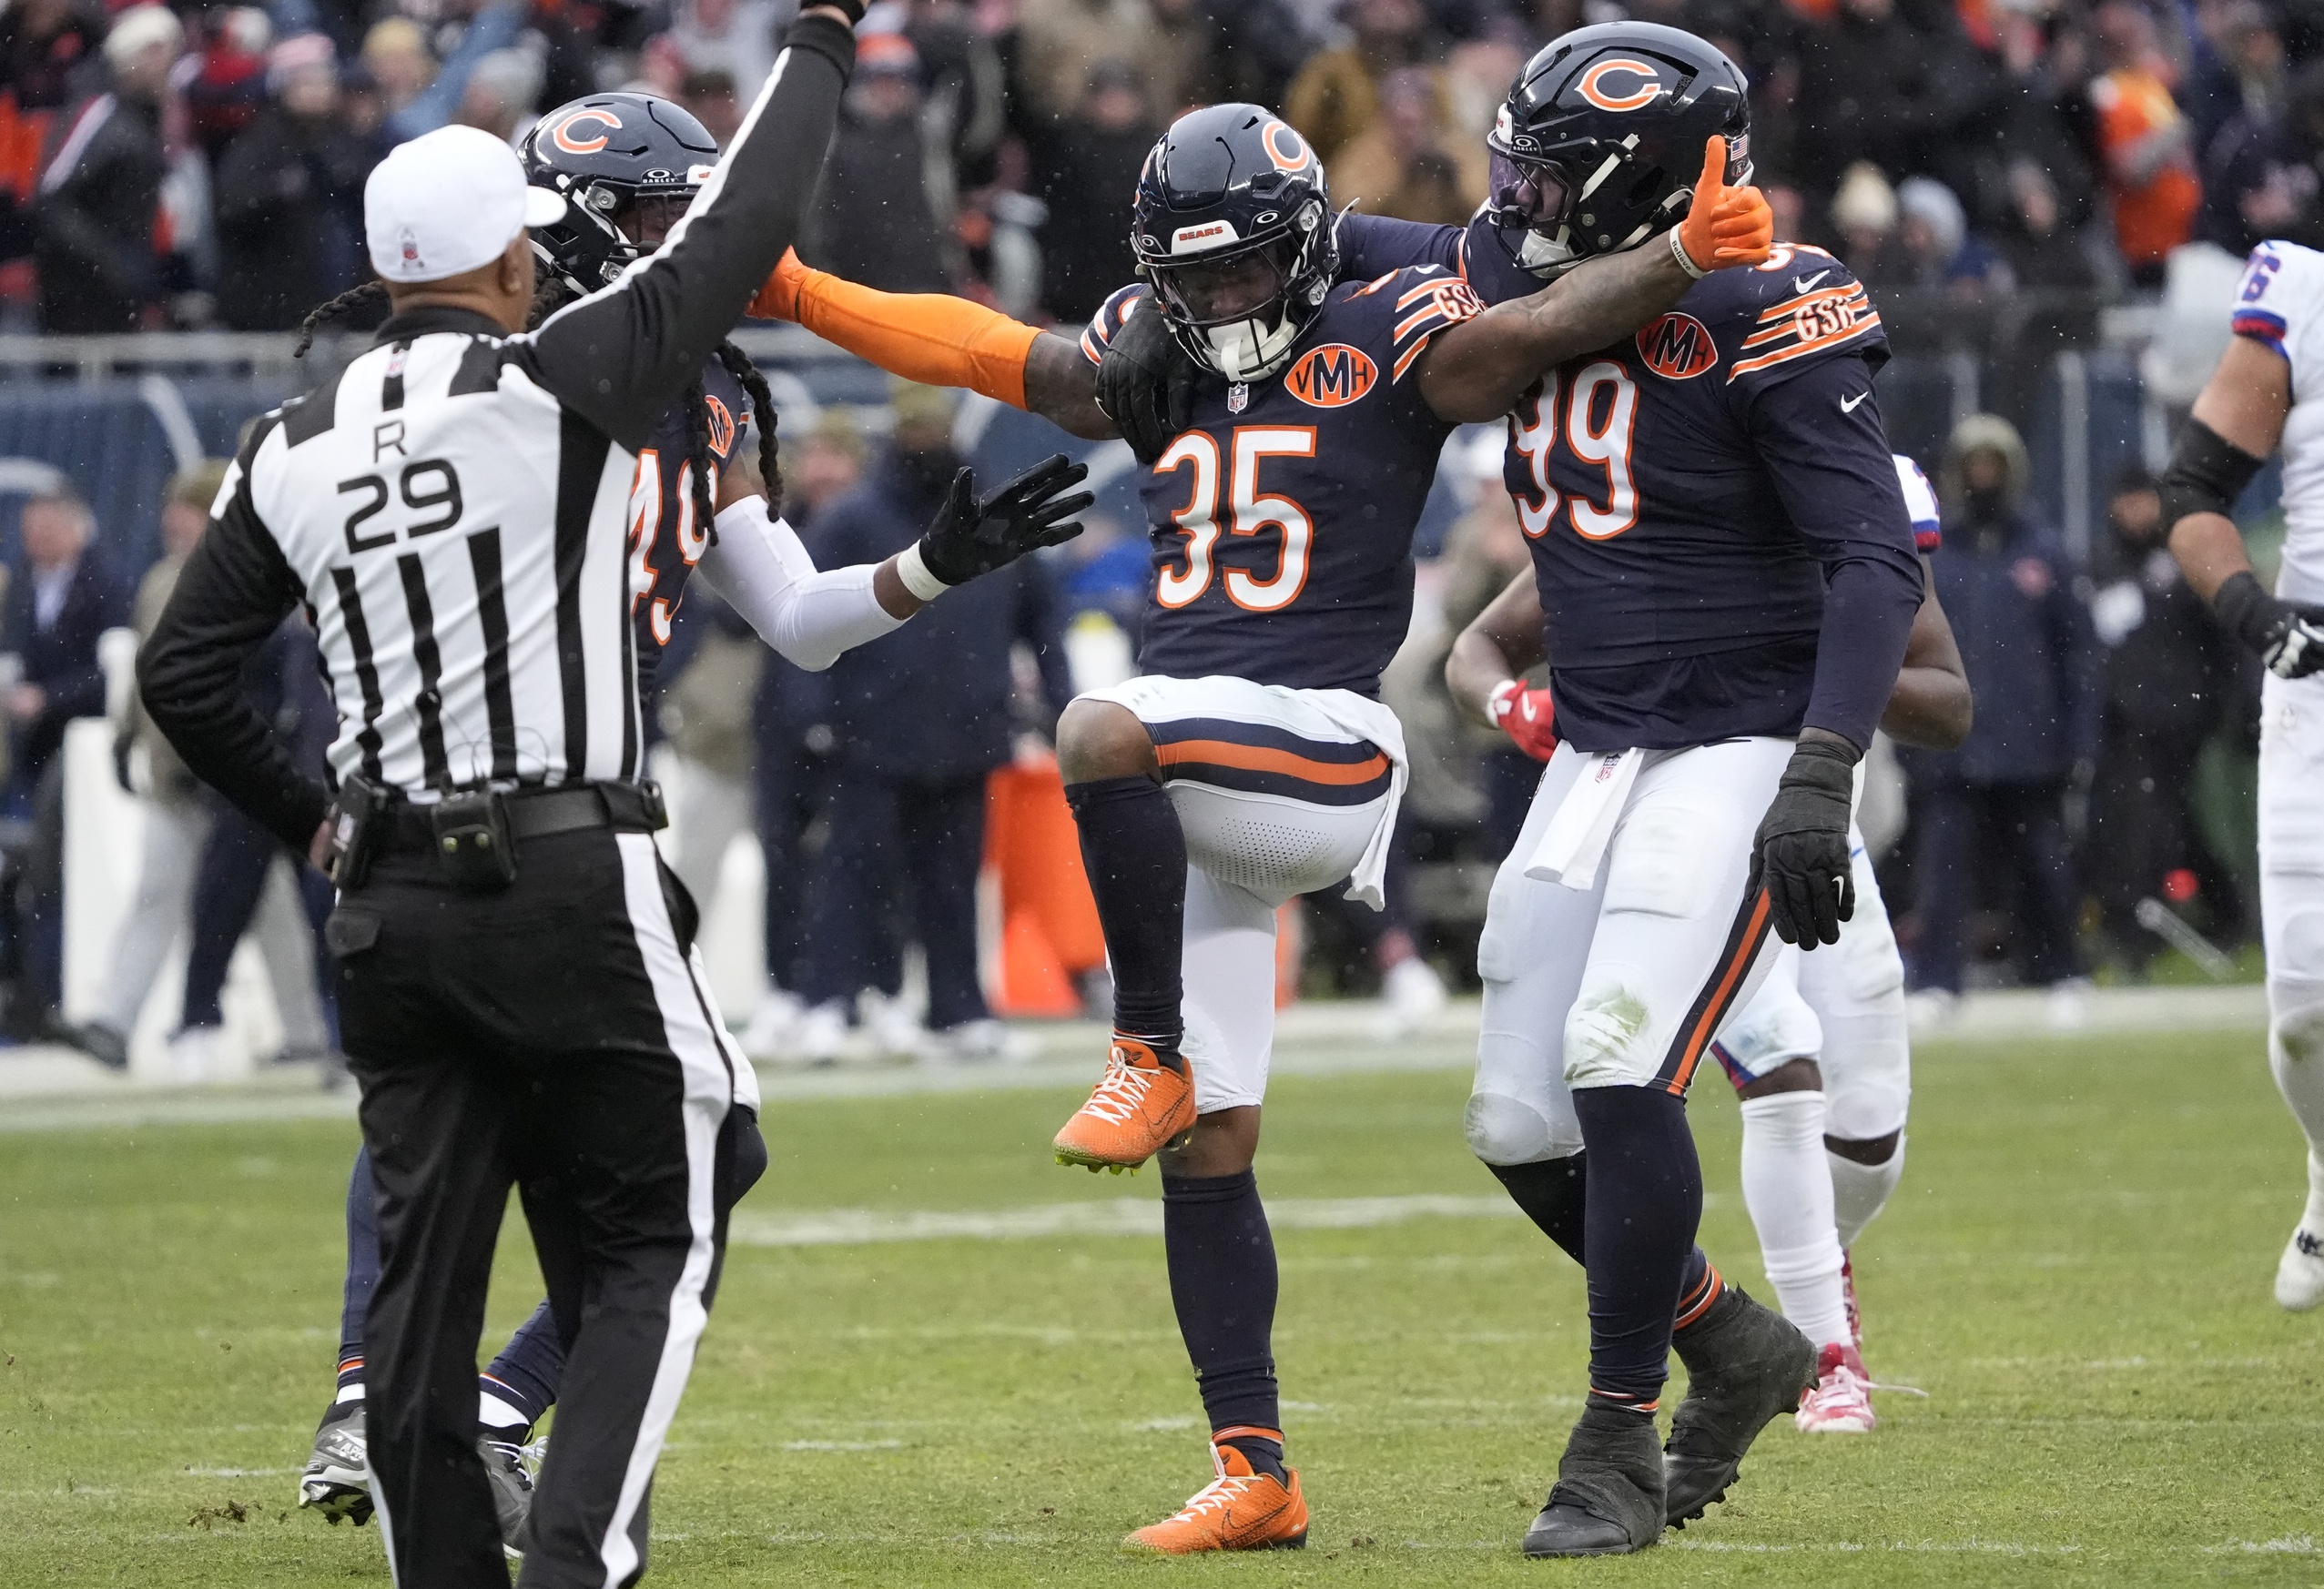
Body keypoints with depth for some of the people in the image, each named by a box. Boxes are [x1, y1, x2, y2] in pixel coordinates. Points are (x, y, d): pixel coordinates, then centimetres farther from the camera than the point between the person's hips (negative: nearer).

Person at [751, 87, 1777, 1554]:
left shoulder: (1385, 337, -1)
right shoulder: (1160, 366, 16)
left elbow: (1544, 328, -13)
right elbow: (980, 351, 21)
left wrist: (1684, 254, -28)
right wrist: (803, 297, 18)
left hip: (1318, 754, -7)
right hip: (1195, 803, 7)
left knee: (1106, 734, -34)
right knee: (1207, 1153, 5)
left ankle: (1154, 1056, -19)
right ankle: (1256, 1475, 9)